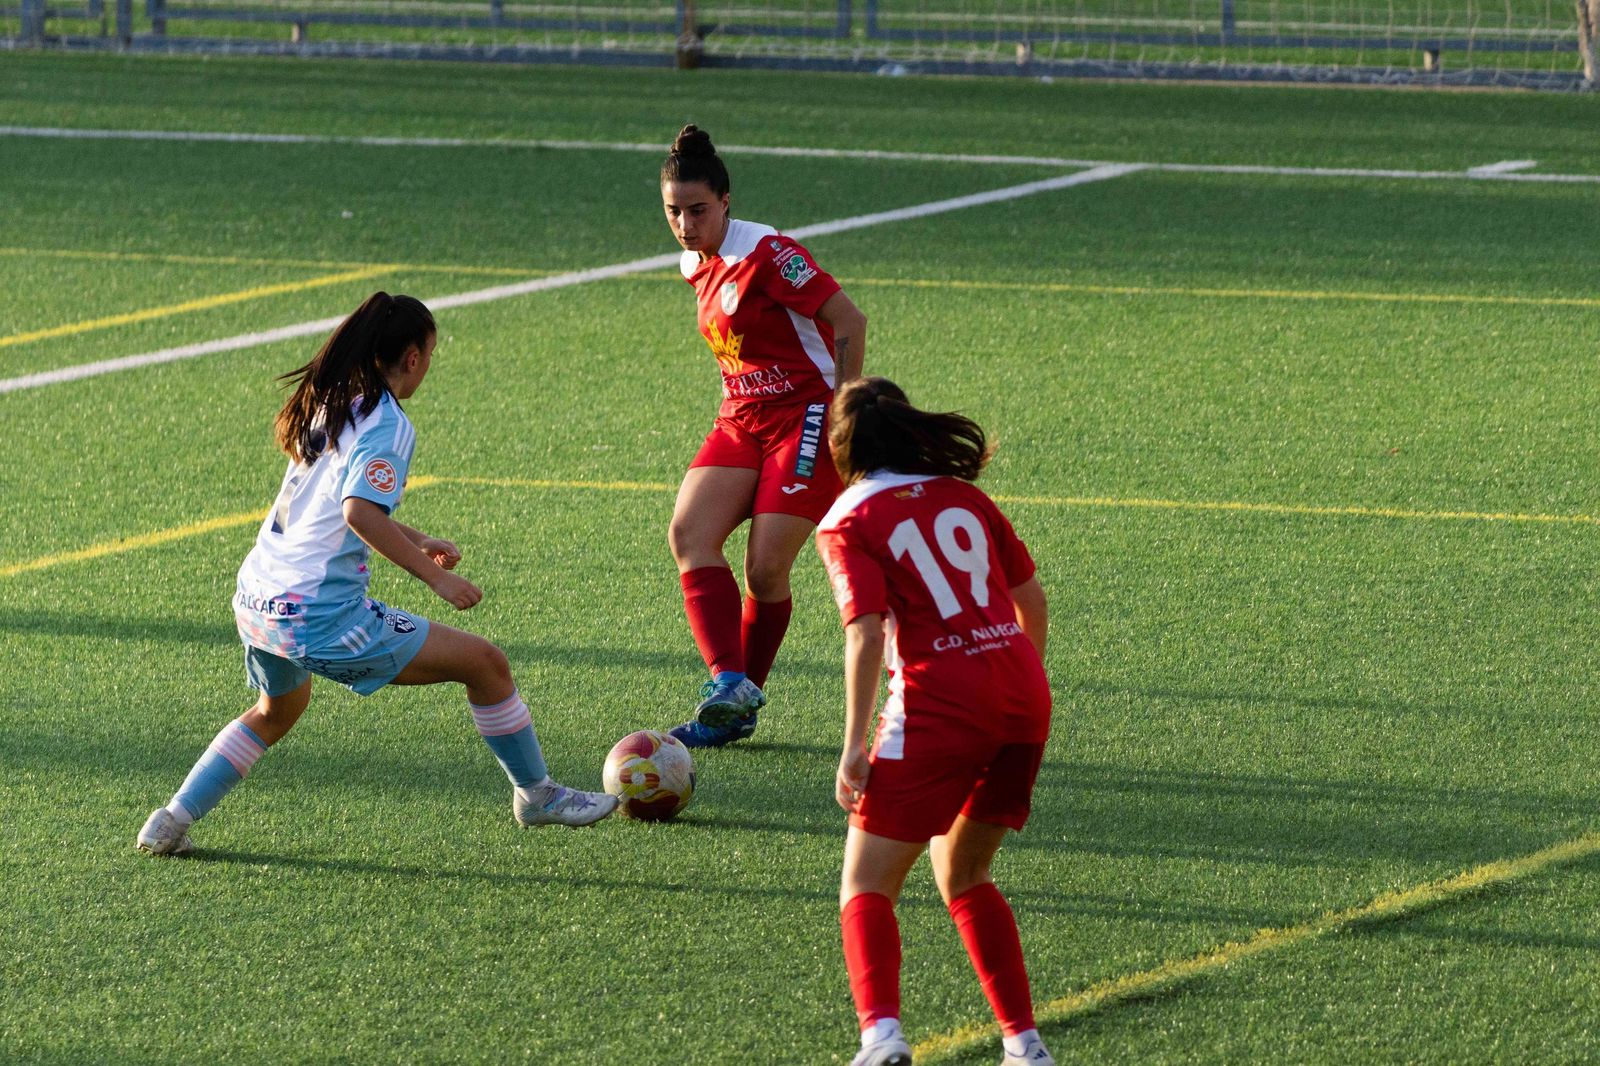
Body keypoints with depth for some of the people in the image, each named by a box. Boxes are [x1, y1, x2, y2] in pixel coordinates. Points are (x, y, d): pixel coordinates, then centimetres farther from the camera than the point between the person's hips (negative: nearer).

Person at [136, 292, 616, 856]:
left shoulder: (327, 405, 14)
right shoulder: (387, 423, -11)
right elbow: (361, 514, -26)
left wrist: (415, 541, 30)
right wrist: (436, 576, -21)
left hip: (255, 598, 9)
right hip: (320, 614, -9)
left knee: (277, 710, 38)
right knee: (486, 663, 1)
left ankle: (172, 820, 30)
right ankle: (537, 796, 15)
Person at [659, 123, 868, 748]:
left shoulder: (765, 253, -15)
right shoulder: (694, 265, 10)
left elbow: (850, 322, -14)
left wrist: (841, 411, -13)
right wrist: (739, 403, 13)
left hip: (805, 418, -8)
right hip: (741, 420, 8)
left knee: (765, 569, -11)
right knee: (689, 533, -15)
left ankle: (742, 703, 5)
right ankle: (728, 682, -21)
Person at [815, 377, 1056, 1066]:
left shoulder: (848, 521, 0)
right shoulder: (963, 496, 16)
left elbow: (866, 633, -13)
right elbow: (1030, 597, 19)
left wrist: (855, 745, -13)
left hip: (939, 701, -5)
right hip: (1022, 693, 6)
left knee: (866, 886, 0)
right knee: (963, 877, 23)